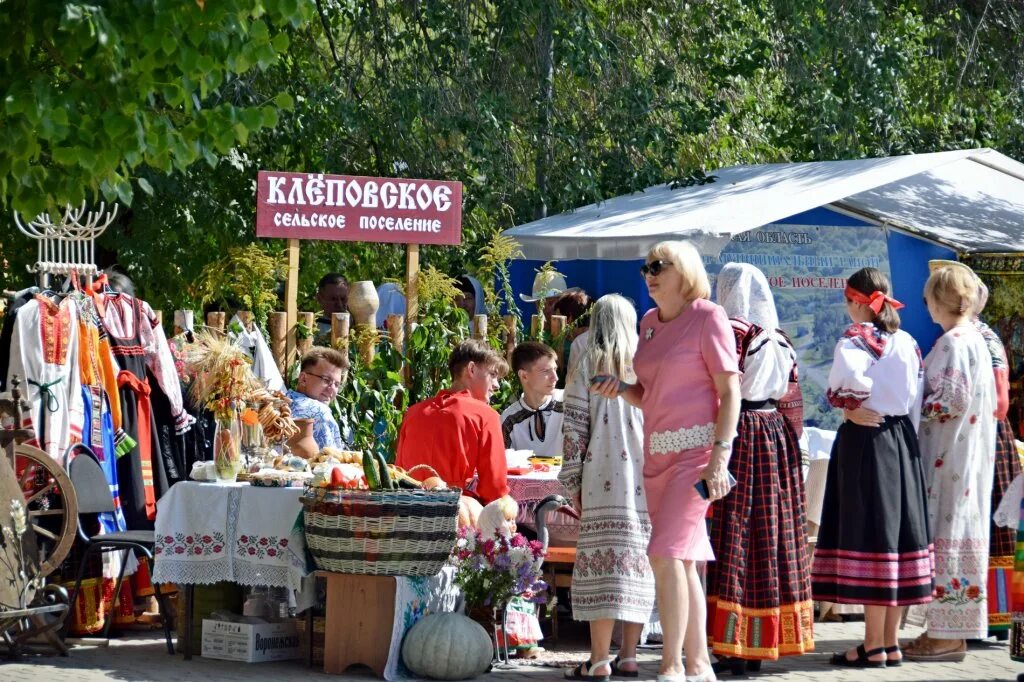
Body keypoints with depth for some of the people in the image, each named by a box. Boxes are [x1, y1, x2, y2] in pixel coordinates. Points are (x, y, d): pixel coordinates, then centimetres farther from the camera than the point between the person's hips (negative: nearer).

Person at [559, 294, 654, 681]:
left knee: (603, 564, -7)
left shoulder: (588, 362, 3)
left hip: (603, 479, -3)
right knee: (639, 564, 7)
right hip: (646, 479, 3)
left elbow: (575, 424, -1)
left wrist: (573, 482, 3)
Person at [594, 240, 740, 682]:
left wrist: (720, 456, -19)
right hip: (657, 449, 8)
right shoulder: (649, 323, 14)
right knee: (682, 561, 9)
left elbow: (730, 391, -11)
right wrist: (620, 390, 0)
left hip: (696, 448, -8)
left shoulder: (708, 317, -7)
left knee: (667, 554, -17)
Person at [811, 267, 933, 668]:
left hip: (863, 441, -7)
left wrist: (850, 406, -13)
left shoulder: (855, 340, -10)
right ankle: (891, 642, 14)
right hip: (902, 442, 7)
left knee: (868, 532, -4)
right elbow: (916, 402, 8)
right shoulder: (907, 343, 9)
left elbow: (847, 377, -30)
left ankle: (874, 646, -3)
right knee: (896, 530, 10)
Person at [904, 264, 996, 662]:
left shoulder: (952, 343, -15)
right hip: (968, 454, 10)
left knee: (948, 535, -7)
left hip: (950, 456, -10)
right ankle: (948, 630, 13)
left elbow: (951, 400, -21)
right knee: (959, 532, 10)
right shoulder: (974, 339, 14)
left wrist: (916, 408, -7)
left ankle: (948, 635, -6)